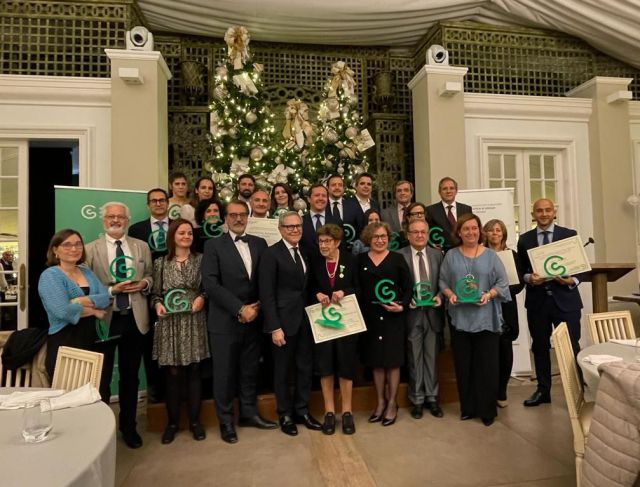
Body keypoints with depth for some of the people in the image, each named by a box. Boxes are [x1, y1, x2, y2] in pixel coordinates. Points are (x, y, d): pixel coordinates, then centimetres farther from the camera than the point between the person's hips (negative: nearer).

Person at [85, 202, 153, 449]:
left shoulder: (142, 247, 7)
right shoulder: (91, 249, -1)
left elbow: (150, 276, 12)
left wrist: (144, 283, -9)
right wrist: (112, 289, -17)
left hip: (134, 318, 3)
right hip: (104, 319, -2)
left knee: (130, 376, 14)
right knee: (101, 376, 9)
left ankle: (128, 426, 31)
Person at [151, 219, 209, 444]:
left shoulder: (201, 260, 4)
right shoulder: (161, 263, 5)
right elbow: (155, 292, 8)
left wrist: (202, 297, -12)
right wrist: (158, 304, -11)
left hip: (194, 321, 0)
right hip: (170, 323, 0)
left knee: (194, 371, 7)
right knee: (173, 373, 4)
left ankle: (195, 420, 21)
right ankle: (172, 422, 21)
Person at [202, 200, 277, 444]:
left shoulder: (259, 243, 8)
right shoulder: (213, 245, -3)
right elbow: (210, 283, -13)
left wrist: (257, 306, -8)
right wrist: (239, 309, -16)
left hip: (253, 318, 4)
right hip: (225, 321, -3)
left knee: (250, 370, 14)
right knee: (224, 373, 8)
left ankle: (249, 413, 32)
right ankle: (226, 421, 25)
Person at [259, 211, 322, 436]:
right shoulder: (271, 254, -9)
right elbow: (267, 294, -13)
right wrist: (274, 327, -17)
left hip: (305, 319, 6)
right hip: (284, 320, -6)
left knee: (305, 367, 13)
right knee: (282, 370, 10)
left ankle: (302, 411, 31)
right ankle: (285, 415, 27)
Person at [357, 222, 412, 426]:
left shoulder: (397, 258, 0)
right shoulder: (360, 260, 5)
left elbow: (408, 287, 0)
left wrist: (402, 306, -15)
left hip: (393, 316, -2)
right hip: (370, 317, 2)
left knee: (392, 360, 5)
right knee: (376, 360, 10)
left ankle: (392, 404, 21)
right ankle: (380, 402, 27)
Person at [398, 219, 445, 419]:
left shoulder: (437, 254, 7)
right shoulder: (400, 256, -4)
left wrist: (439, 296, -9)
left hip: (432, 311, 3)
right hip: (412, 312, -2)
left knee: (432, 357, 11)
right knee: (414, 358, 7)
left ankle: (431, 398, 25)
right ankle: (417, 400, 21)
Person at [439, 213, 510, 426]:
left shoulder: (490, 255, 3)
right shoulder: (451, 256, 6)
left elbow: (502, 282, 2)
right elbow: (443, 281, 5)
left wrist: (489, 294, -14)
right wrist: (450, 294, -13)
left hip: (486, 318, -1)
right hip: (460, 318, 1)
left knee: (486, 364, 3)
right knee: (463, 364, 8)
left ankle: (487, 410, 17)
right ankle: (467, 407, 22)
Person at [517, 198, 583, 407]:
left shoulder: (569, 234, 3)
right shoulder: (524, 239, 7)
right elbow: (520, 271, 8)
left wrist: (572, 280, -16)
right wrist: (529, 278, -13)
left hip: (565, 299, -2)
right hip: (537, 301, 2)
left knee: (571, 347, 0)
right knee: (540, 347, 11)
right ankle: (543, 390, 24)